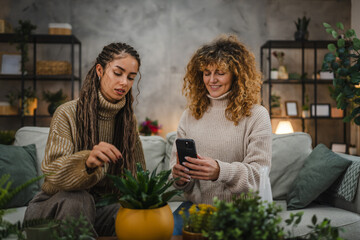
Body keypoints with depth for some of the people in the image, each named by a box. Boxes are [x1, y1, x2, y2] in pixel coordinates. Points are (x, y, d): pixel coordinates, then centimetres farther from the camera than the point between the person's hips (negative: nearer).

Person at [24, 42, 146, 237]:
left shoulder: (128, 120, 4)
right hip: (56, 205, -2)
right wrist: (87, 162, -43)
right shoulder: (68, 114, -12)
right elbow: (52, 172, -23)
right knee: (77, 199, -37)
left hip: (102, 205, 3)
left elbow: (138, 174, 11)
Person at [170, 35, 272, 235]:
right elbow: (176, 160, 11)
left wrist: (220, 170, -28)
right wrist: (179, 176, -14)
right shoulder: (190, 115, 10)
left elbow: (259, 172, -10)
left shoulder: (256, 116, -3)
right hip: (195, 205, 3)